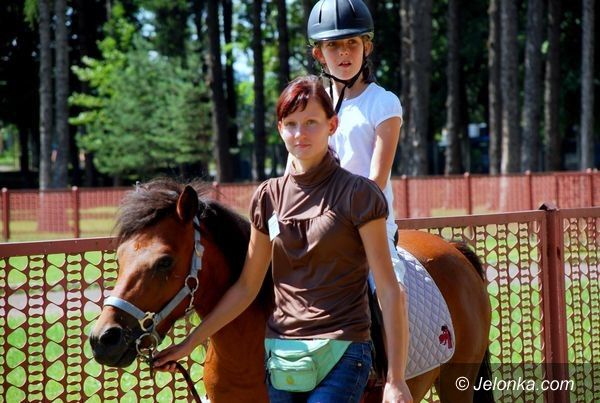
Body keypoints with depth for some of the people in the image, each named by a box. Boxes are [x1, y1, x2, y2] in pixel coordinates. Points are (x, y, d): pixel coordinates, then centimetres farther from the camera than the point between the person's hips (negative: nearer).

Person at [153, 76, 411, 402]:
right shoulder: (269, 197, 8)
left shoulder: (357, 194, -6)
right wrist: (189, 344, 13)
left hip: (340, 354, -5)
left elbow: (389, 290, -9)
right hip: (280, 350, 5)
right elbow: (246, 288, 15)